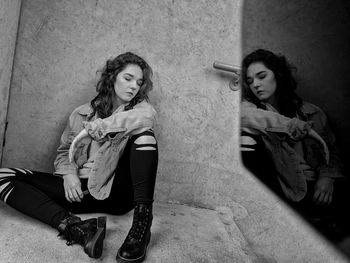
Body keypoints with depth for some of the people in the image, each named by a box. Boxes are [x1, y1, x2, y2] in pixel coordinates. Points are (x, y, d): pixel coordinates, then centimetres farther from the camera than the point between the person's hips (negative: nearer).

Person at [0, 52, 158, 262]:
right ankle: (74, 226, -30)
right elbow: (64, 152, 13)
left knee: (144, 135, -25)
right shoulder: (82, 114, 11)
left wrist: (99, 126, -18)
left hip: (117, 192, -2)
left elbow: (147, 117, -19)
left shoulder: (141, 107, 6)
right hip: (81, 190, 3)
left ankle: (142, 224, -30)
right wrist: (69, 174, -8)